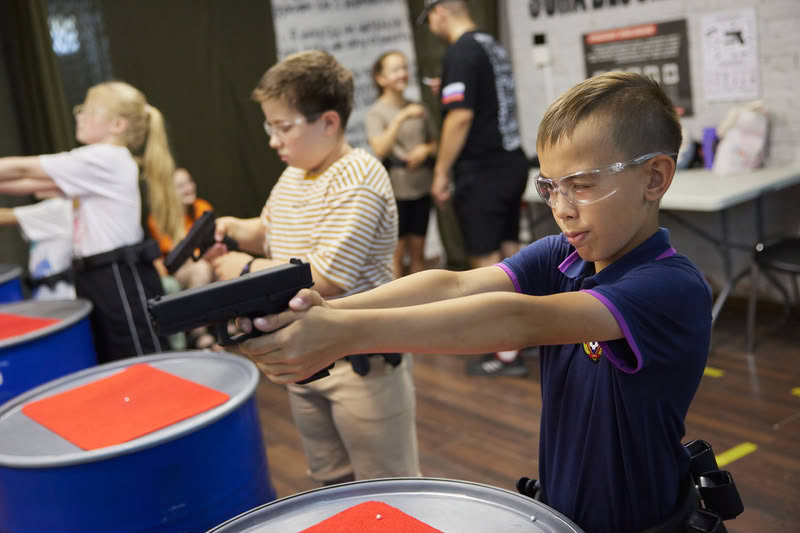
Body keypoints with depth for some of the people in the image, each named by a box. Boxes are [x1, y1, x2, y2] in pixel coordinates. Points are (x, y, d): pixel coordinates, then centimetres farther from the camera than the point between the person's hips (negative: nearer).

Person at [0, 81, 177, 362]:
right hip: (98, 276, 10)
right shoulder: (99, 164, 15)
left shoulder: (103, 159, -13)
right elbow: (36, 184, 15)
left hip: (122, 276, -10)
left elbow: (24, 169, -9)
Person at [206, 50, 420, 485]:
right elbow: (269, 234, 23)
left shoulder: (357, 182, -21)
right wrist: (235, 229, 2)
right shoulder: (292, 176, 7)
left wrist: (247, 270, -15)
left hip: (362, 362, -8)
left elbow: (326, 278, -26)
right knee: (332, 482, 23)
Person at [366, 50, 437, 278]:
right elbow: (380, 150, -17)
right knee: (397, 251, 0)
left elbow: (435, 143, 17)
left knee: (418, 251, 10)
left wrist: (426, 149, -6)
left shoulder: (417, 109, 10)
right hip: (394, 189, -4)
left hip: (421, 187, 4)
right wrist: (401, 118, -23)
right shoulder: (376, 112, -3)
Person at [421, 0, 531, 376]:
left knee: (486, 261, -2)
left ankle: (506, 354, 4)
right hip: (511, 163, 9)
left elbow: (460, 116, -20)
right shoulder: (493, 46, 13)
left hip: (482, 172, -9)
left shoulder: (460, 52, -14)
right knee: (508, 252, 16)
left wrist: (441, 171, -14)